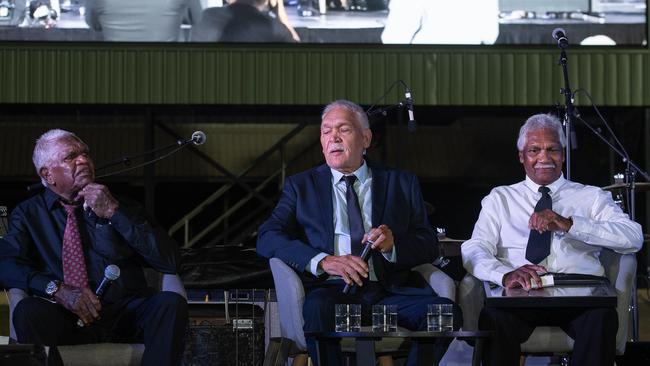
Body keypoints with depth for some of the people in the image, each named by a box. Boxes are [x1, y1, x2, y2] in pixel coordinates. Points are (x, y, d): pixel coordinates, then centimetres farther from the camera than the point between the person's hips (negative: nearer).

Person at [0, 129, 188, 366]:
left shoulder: (117, 206, 18)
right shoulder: (29, 213, 16)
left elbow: (169, 262, 6)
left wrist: (114, 213, -2)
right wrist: (57, 289, -19)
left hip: (126, 316, 1)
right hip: (67, 318, -1)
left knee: (171, 303, -29)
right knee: (27, 311, -33)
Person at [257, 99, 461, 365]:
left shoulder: (401, 183, 20)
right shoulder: (302, 186, 18)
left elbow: (429, 246, 15)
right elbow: (266, 238, 4)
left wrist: (394, 244, -9)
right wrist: (323, 261, -13)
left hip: (390, 291, 2)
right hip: (332, 289, -2)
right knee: (318, 309, -38)